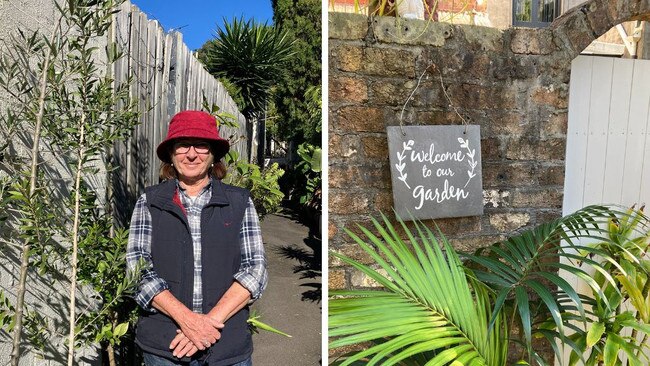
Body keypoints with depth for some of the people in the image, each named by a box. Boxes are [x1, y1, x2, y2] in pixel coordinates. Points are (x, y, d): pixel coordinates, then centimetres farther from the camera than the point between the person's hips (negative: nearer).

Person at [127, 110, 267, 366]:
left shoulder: (240, 202, 0)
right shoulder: (149, 201, 2)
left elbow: (255, 269, -5)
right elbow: (138, 268, -5)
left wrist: (212, 320, -17)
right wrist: (186, 318, -18)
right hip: (162, 345, 0)